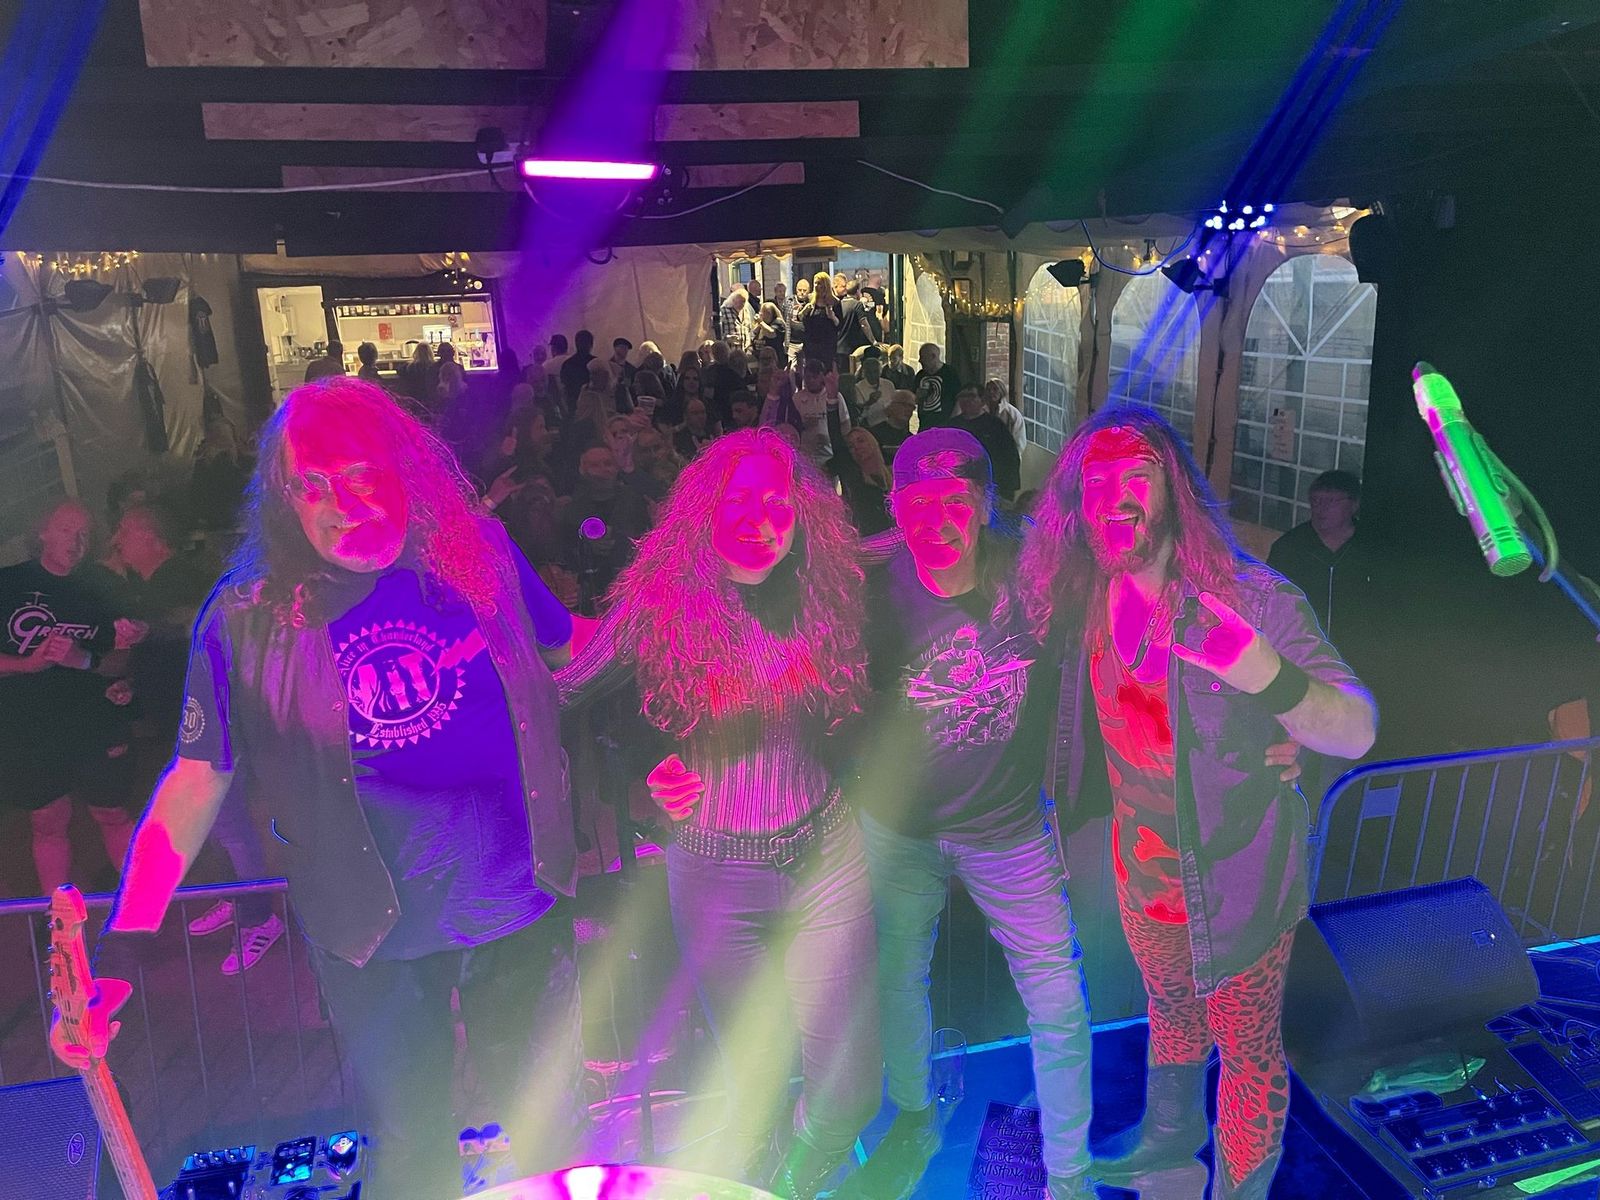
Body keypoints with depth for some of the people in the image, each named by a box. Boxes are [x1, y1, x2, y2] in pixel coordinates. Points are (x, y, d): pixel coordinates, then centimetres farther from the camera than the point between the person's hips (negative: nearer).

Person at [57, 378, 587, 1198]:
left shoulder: (475, 556, -9)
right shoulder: (248, 618, -13)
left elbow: (571, 656, 7)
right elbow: (194, 781, -11)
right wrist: (120, 952, -16)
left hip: (519, 907, 1)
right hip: (372, 933, -1)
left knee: (545, 1127, 17)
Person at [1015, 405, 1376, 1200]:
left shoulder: (1251, 598, -24)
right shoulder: (1087, 598, -8)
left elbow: (1356, 734, -29)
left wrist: (1259, 670, -47)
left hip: (1237, 875, -5)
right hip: (1140, 867, 5)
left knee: (1246, 1048, 12)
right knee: (1169, 1010, 29)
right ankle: (1171, 1133, 57)